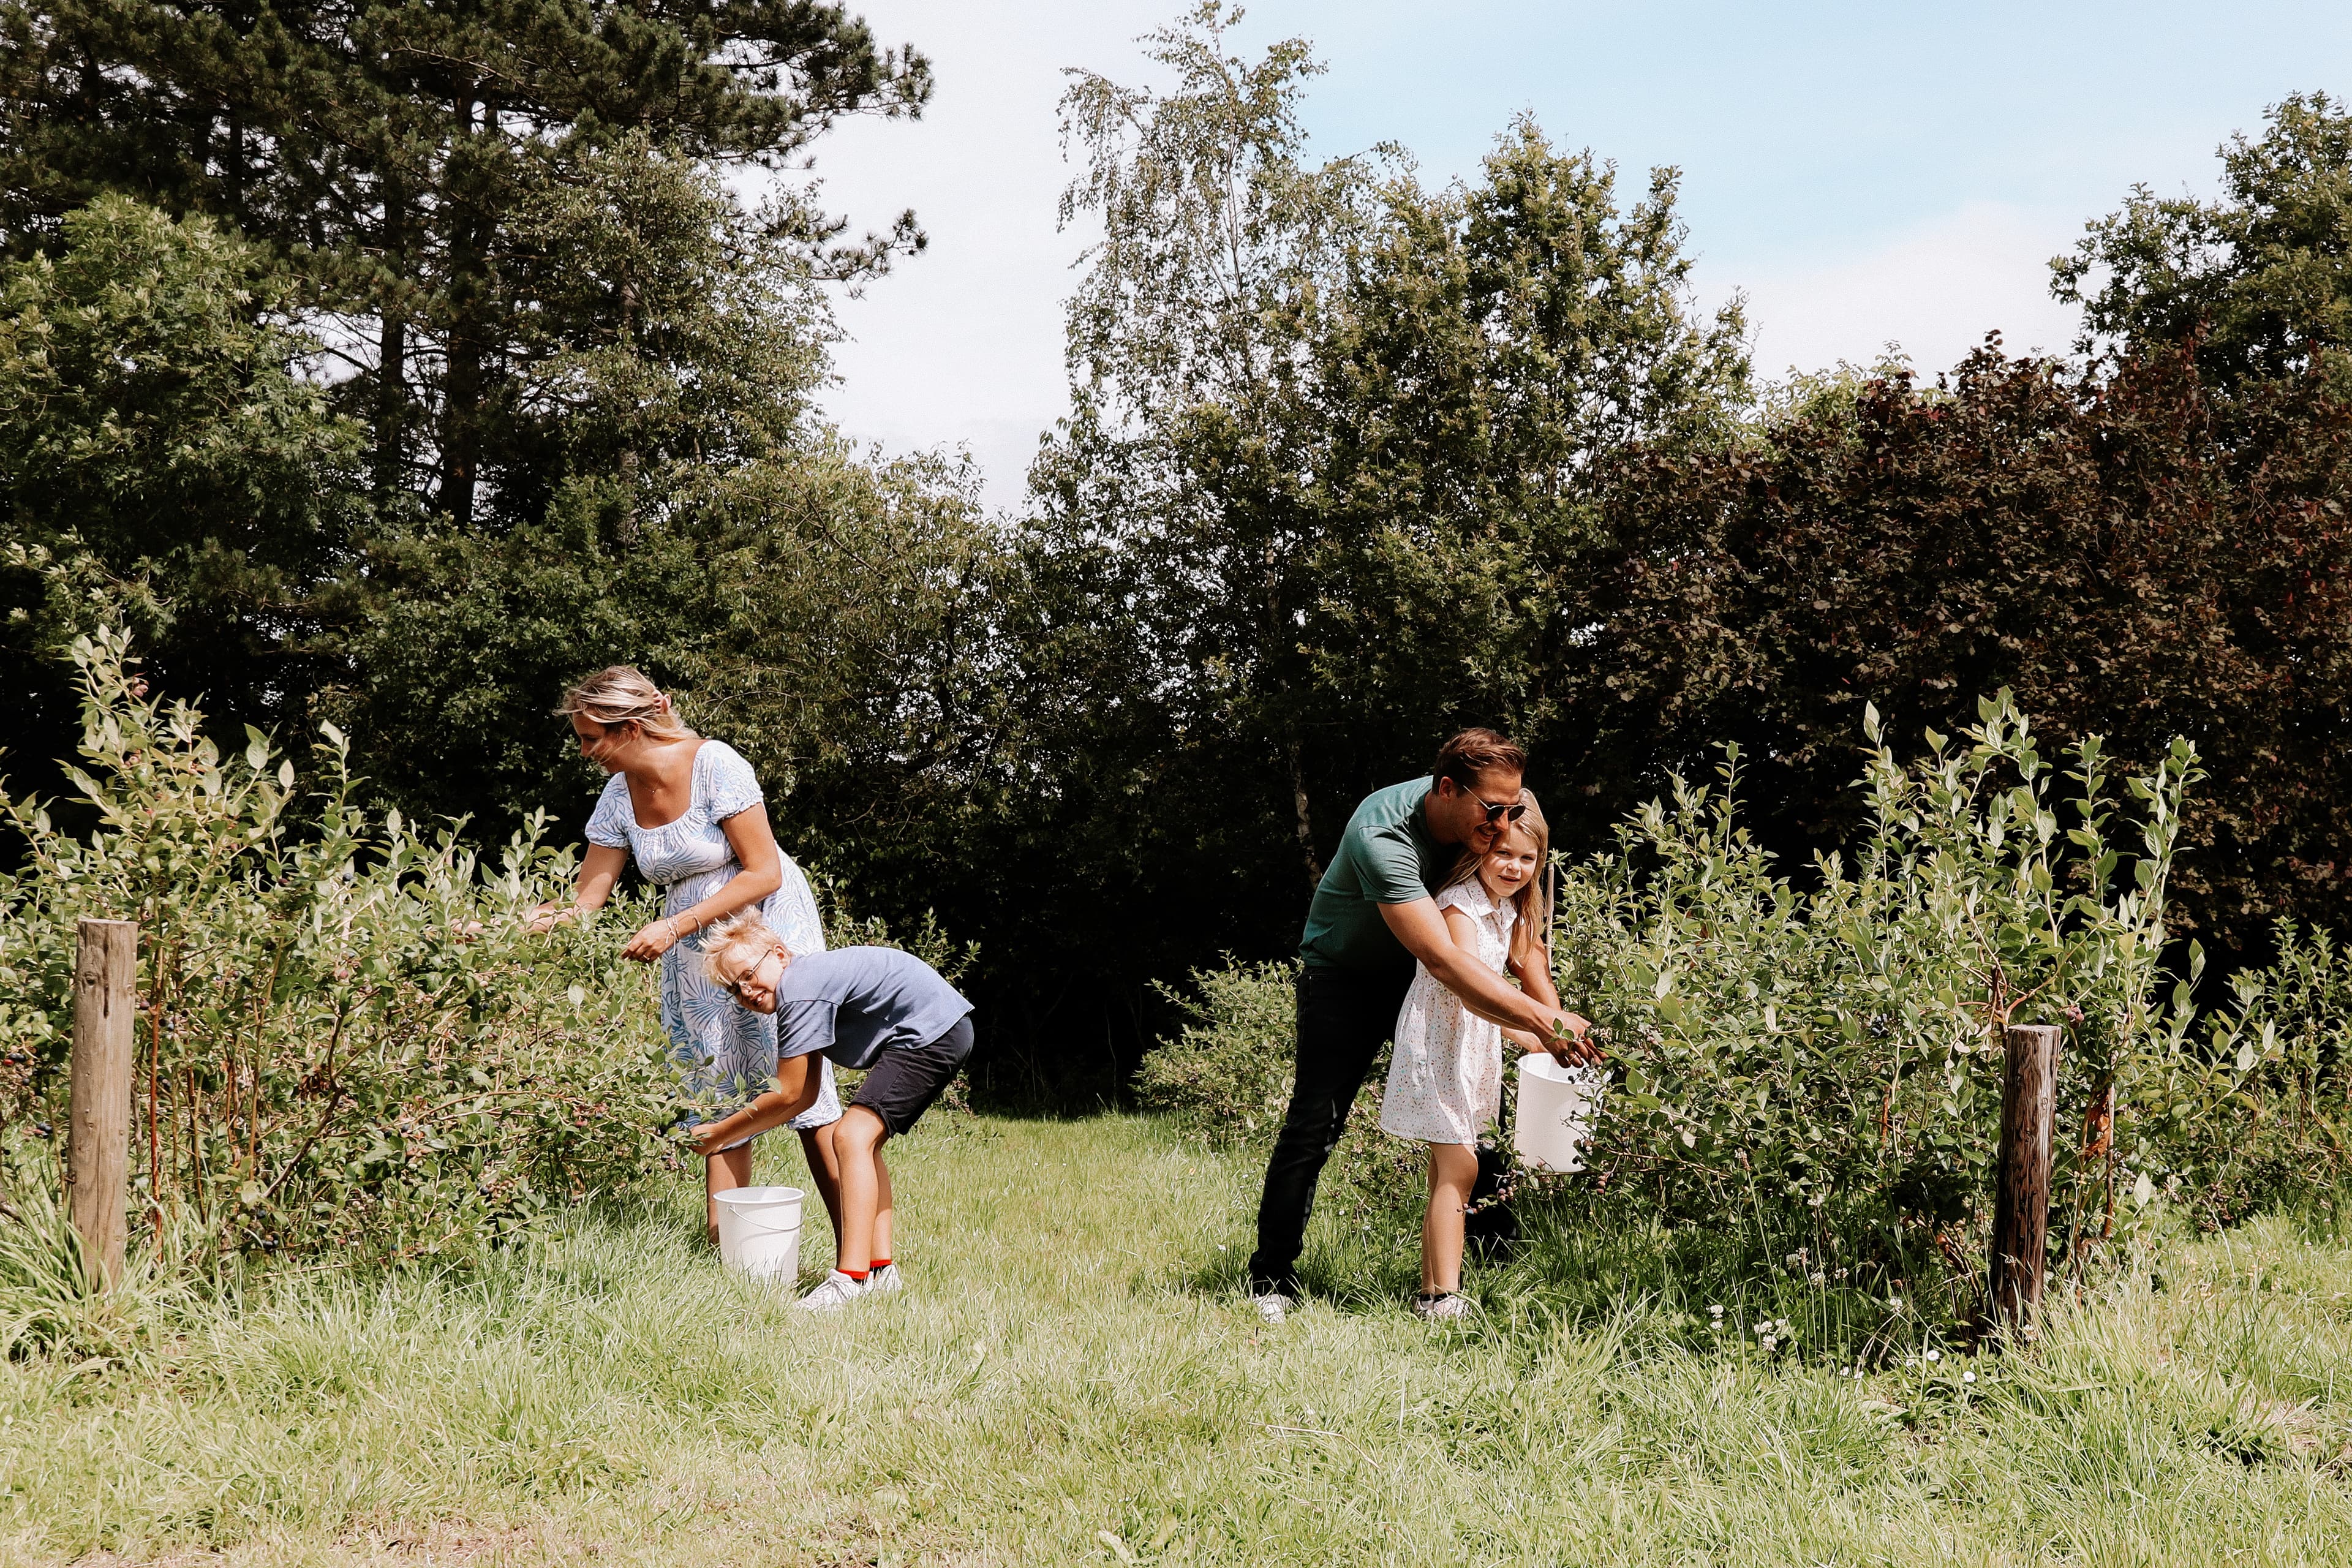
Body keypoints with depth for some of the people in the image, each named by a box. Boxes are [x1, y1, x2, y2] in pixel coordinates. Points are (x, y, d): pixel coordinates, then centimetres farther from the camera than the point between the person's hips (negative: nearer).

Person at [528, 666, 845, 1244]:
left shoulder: (715, 765, -18)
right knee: (718, 1094, 3)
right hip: (695, 948, 6)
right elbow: (583, 902, 2)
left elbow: (764, 873, -18)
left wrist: (675, 927, -22)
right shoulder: (619, 797, 0)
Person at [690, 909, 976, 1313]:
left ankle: (851, 1278, -24)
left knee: (853, 1137, -18)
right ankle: (881, 1268, 13)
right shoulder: (805, 985, 13)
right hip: (948, 1031, 11)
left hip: (932, 1033, -11)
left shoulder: (800, 991, -17)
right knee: (864, 1143, 16)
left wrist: (718, 1134, -1)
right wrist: (734, 1132, 13)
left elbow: (787, 1096, -10)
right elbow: (805, 1096, 16)